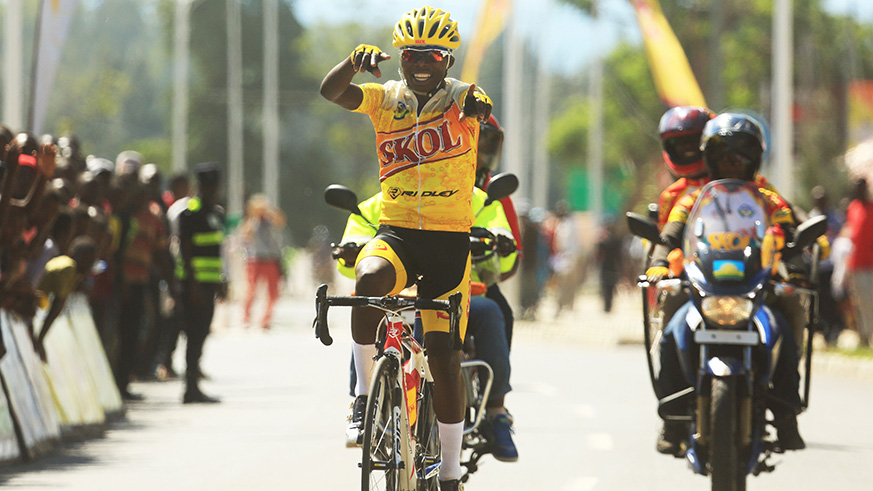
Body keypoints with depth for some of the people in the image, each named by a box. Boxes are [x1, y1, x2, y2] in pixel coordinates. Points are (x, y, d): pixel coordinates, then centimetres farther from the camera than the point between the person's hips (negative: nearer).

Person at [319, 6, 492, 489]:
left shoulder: (460, 99, 0)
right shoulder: (386, 99, 5)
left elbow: (480, 107, -24)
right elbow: (331, 91, -11)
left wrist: (480, 103, -48)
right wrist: (356, 60, -32)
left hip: (449, 240, -1)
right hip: (396, 232, 1)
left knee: (445, 357, -2)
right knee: (369, 279, -35)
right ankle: (365, 393, -18)